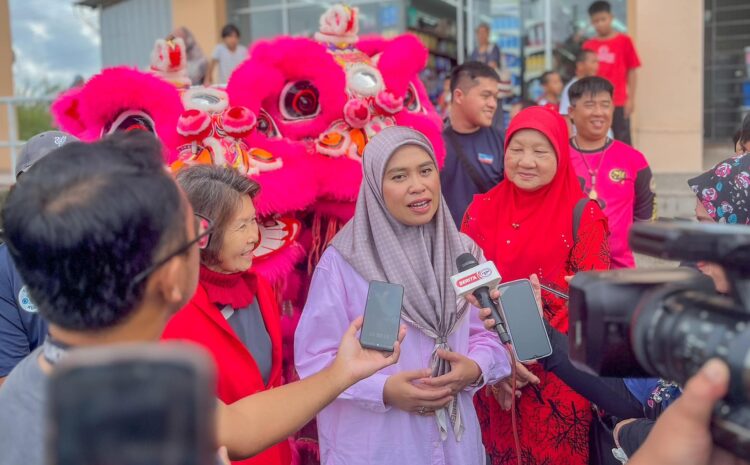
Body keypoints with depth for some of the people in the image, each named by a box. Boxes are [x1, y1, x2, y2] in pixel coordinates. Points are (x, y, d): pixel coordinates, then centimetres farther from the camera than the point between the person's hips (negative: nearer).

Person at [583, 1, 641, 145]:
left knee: (623, 142, 2)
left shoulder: (624, 41, 0)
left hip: (619, 102, -2)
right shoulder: (588, 45, 5)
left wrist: (631, 98, -3)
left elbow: (631, 71, 2)